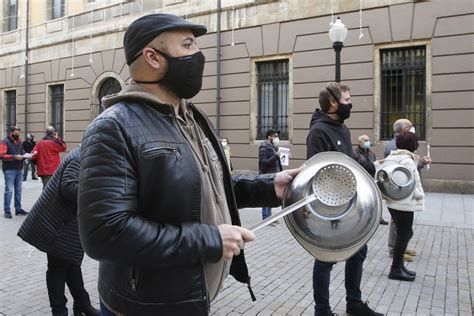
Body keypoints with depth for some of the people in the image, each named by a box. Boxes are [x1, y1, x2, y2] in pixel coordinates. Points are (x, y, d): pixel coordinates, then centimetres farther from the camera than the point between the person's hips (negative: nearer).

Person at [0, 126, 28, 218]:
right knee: (9, 190, -7)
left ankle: (18, 209, 19)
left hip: (19, 169, 7)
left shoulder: (19, 142, 13)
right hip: (9, 170, -7)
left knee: (18, 190, 11)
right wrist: (14, 156, -23)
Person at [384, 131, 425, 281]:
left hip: (392, 202, 9)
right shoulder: (407, 161, -19)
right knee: (403, 236, 3)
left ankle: (399, 265, 27)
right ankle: (396, 270, 13)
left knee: (404, 234, 20)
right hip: (404, 204, -9)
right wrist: (420, 195, -6)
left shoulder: (390, 158, 8)